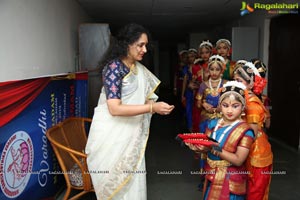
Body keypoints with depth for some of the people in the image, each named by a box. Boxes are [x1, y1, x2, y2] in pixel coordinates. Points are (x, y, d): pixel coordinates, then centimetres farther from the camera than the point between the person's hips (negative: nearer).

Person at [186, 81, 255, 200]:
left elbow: (238, 160, -21)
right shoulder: (213, 124, -1)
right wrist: (197, 147, -18)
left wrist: (214, 149, -28)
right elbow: (206, 147, 4)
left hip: (230, 181, -5)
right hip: (211, 176, 5)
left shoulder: (245, 131, -16)